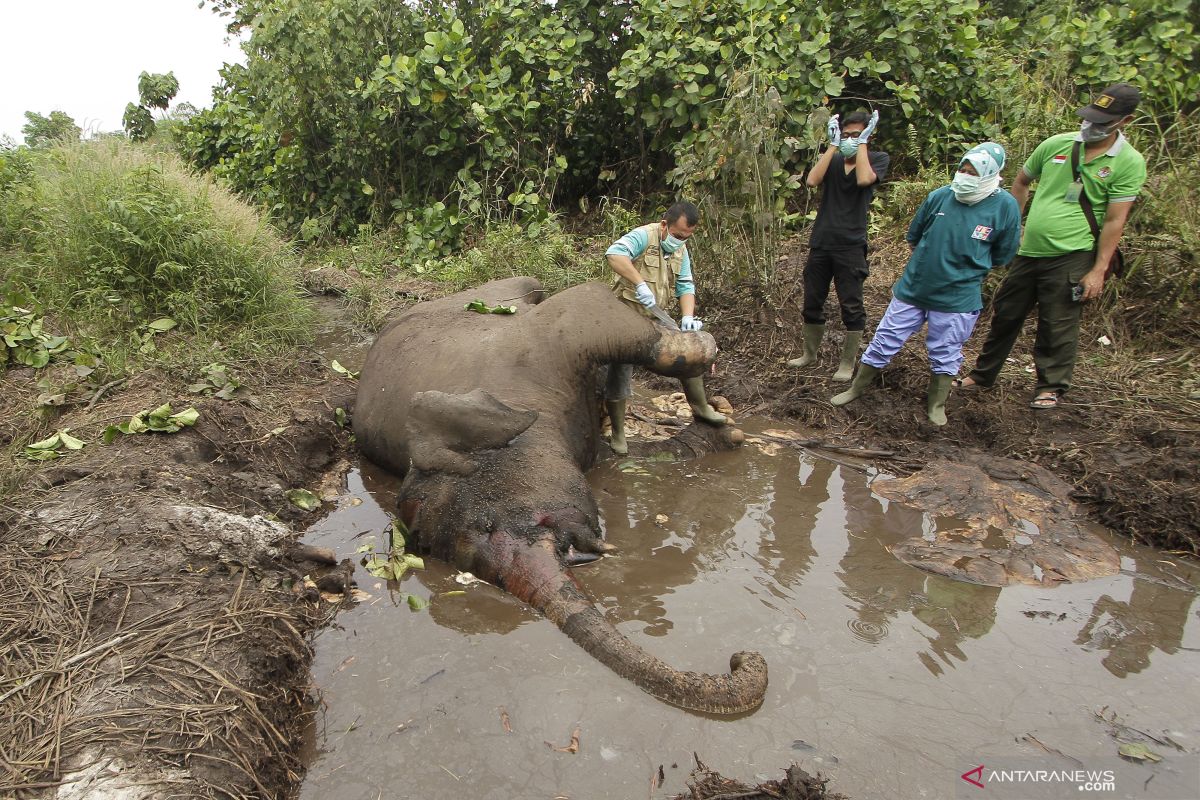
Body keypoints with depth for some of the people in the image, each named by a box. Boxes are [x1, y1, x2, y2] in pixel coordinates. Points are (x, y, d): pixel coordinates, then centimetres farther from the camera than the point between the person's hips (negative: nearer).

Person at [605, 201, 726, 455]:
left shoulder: (680, 250, 5)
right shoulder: (643, 236, -19)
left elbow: (685, 286, 0)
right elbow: (614, 254, -38)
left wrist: (687, 315, -18)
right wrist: (640, 283, -46)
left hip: (655, 319, 7)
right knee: (619, 376, -3)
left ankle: (700, 407, 24)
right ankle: (617, 433, 13)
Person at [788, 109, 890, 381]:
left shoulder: (878, 158, 4)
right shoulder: (832, 160, 10)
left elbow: (864, 179, -18)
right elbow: (812, 180, -10)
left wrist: (862, 143, -9)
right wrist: (833, 145, -6)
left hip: (850, 246, -3)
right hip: (820, 243, 3)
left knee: (851, 308, -1)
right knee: (812, 303, 12)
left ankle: (848, 364, 11)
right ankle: (810, 354, 29)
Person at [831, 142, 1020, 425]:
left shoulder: (1005, 206, -11)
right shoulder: (939, 196, -7)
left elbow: (1002, 256, 1)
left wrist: (965, 270, 5)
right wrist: (929, 262, 6)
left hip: (958, 298, -2)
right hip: (912, 288, 2)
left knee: (945, 355, 11)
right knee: (884, 342, 8)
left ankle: (936, 406, 30)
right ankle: (856, 389, 25)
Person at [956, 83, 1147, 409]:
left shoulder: (1129, 163, -6)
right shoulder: (1056, 144, 1)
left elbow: (1115, 220, -8)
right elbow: (1021, 183, 15)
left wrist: (1098, 270, -11)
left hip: (1071, 257, -4)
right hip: (1028, 251, 4)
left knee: (1057, 327, 4)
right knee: (1005, 315, 13)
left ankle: (1051, 388, 22)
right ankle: (982, 374, 28)